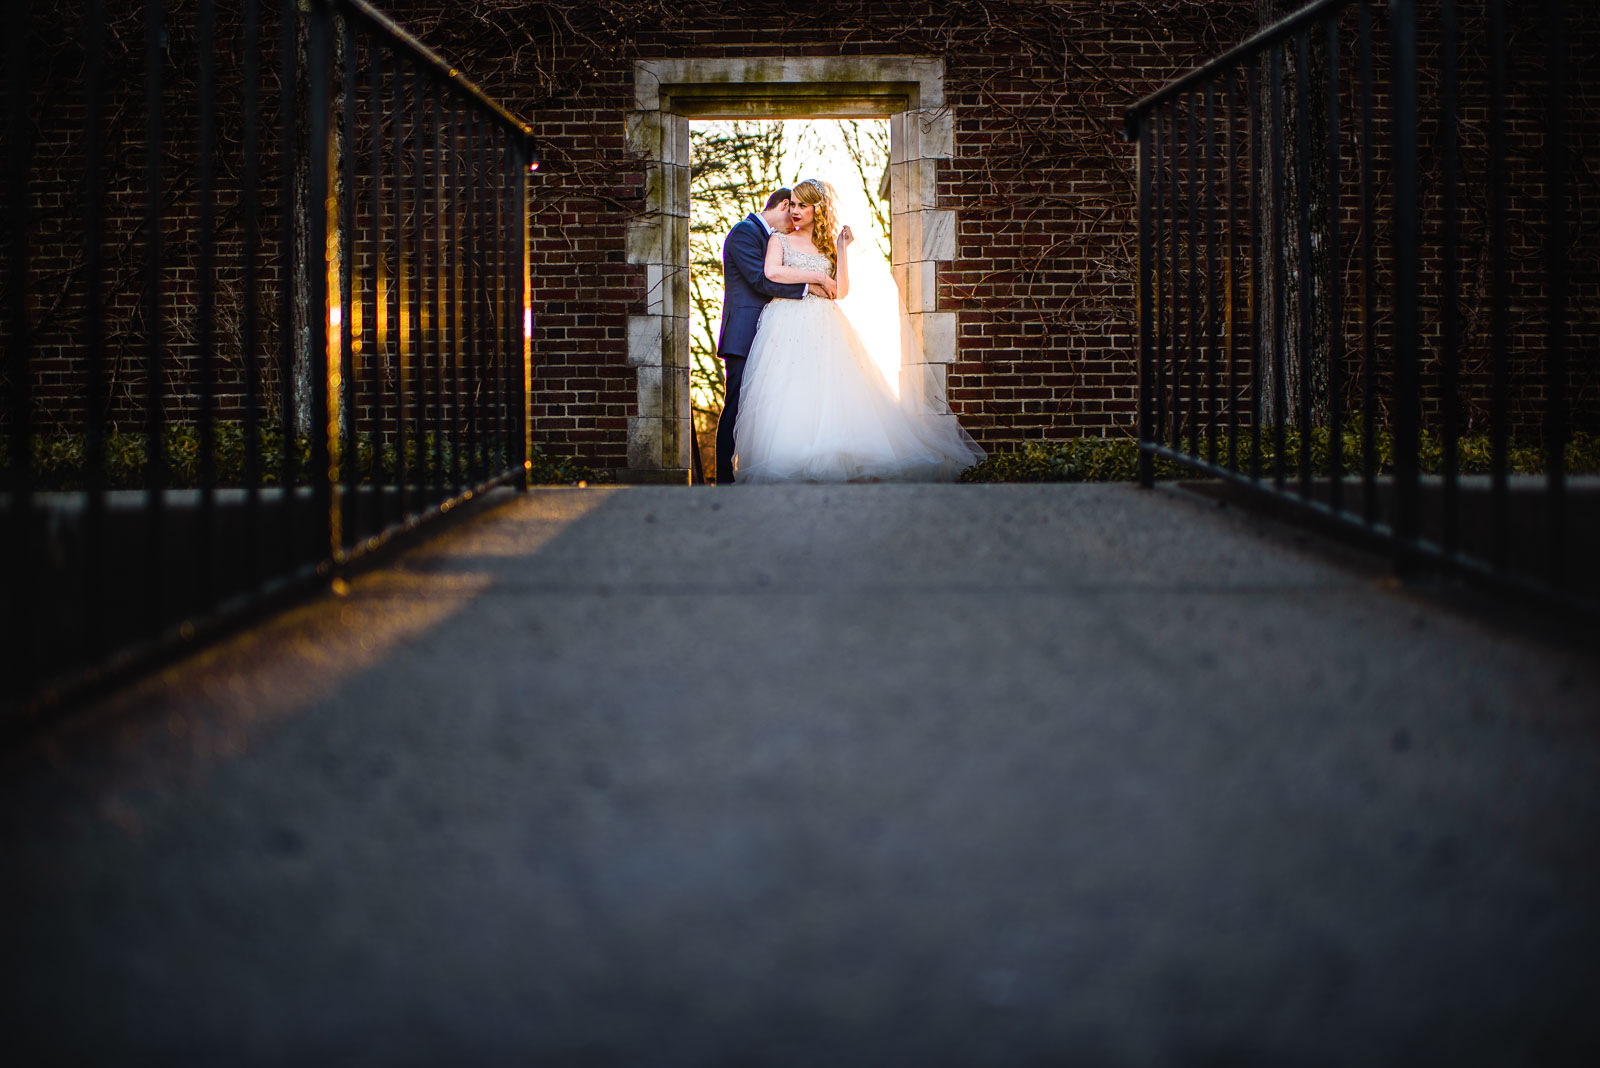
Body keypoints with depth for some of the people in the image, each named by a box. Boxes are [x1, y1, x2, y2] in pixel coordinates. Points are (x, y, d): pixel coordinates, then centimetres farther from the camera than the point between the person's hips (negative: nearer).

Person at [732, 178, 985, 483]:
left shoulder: (829, 245, 17)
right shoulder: (780, 239, 12)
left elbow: (841, 291, 6)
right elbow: (772, 272, -8)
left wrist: (842, 249, 1)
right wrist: (815, 278, -3)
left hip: (823, 330, 2)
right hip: (787, 327, -2)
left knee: (829, 398, -11)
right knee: (787, 398, -13)